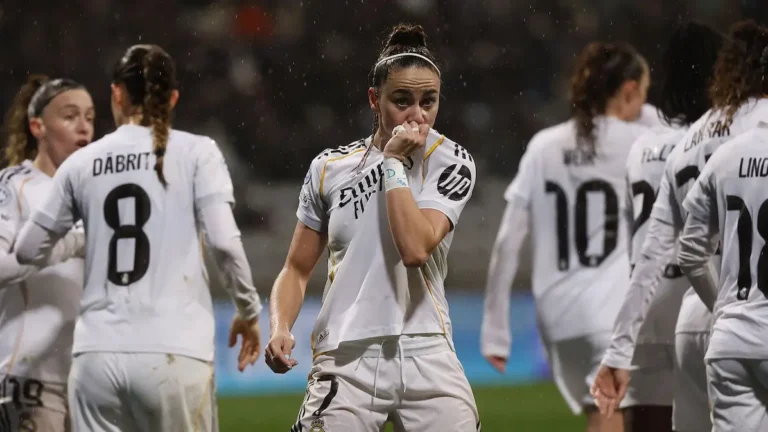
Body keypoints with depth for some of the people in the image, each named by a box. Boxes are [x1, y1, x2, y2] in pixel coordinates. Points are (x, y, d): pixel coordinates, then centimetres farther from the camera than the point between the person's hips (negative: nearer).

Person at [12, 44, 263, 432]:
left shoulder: (82, 163, 9)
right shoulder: (195, 153, 2)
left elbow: (27, 251, 15)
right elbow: (223, 241, -7)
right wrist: (248, 312, 7)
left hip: (98, 355, 2)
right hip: (174, 353, -2)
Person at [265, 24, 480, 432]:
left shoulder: (450, 161, 1)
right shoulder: (329, 168, 7)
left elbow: (415, 248, -15)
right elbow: (297, 269, 13)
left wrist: (394, 162, -10)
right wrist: (280, 328, -6)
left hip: (425, 356, -1)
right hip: (346, 362, 1)